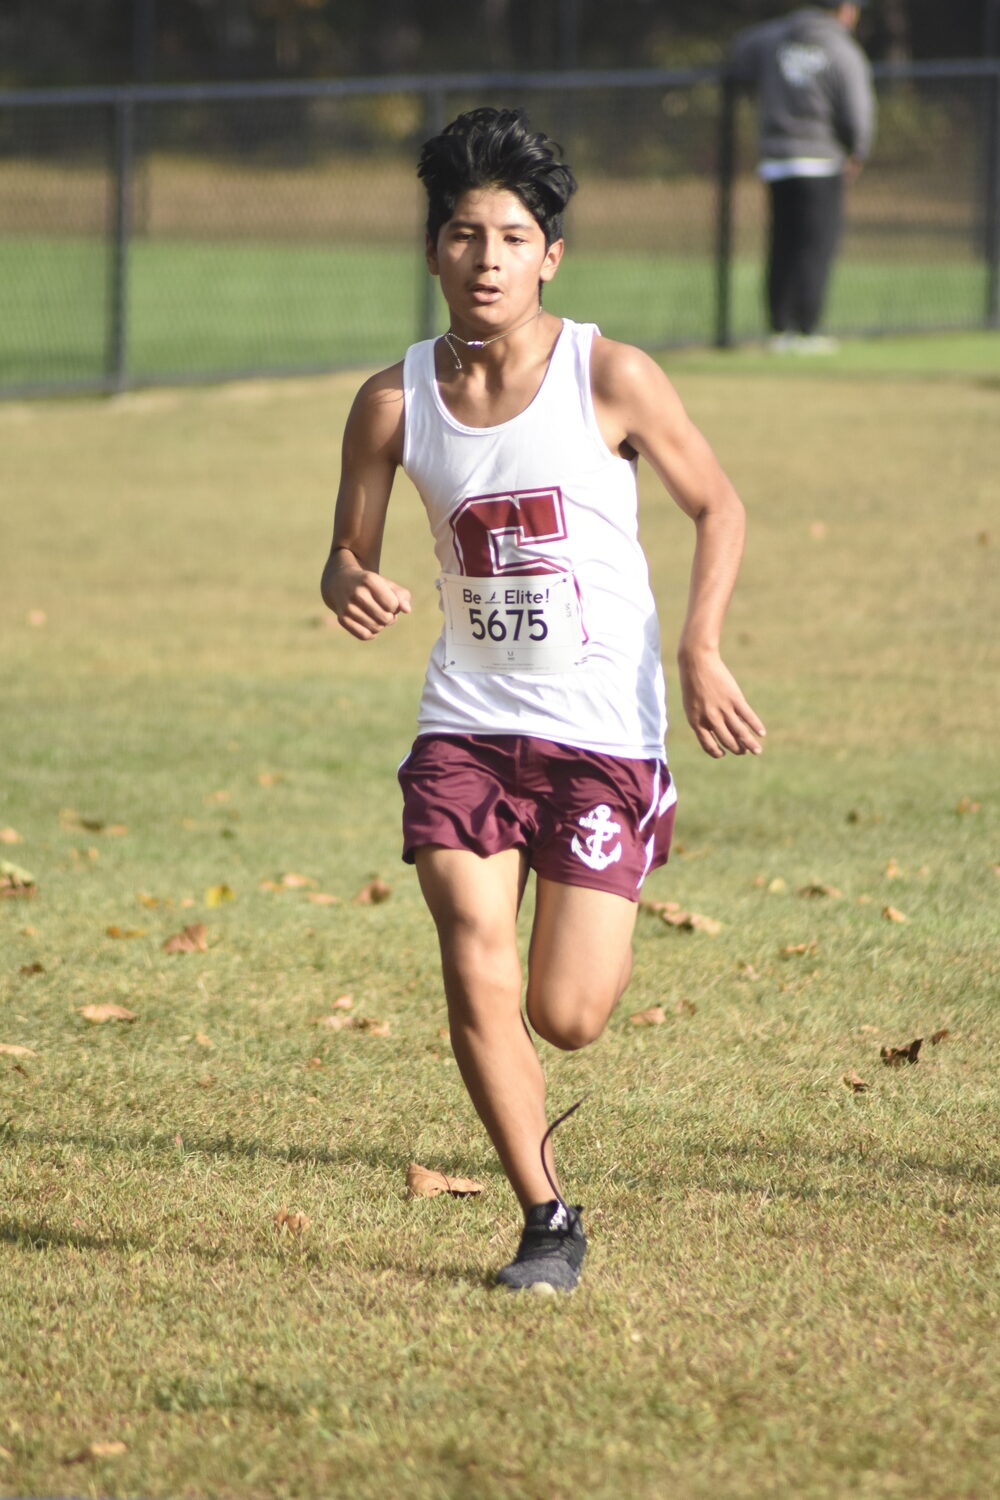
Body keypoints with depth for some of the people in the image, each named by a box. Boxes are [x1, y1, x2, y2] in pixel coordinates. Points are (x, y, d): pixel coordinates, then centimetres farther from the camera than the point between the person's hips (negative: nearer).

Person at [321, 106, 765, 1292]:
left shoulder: (609, 378, -10)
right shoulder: (395, 402, -3)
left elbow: (717, 508, 0)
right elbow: (349, 559, 5)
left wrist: (699, 651, -13)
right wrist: (353, 589, -19)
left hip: (604, 727, -2)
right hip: (468, 721, 2)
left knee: (565, 1018, -3)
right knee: (476, 981, -13)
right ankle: (547, 1218, 6)